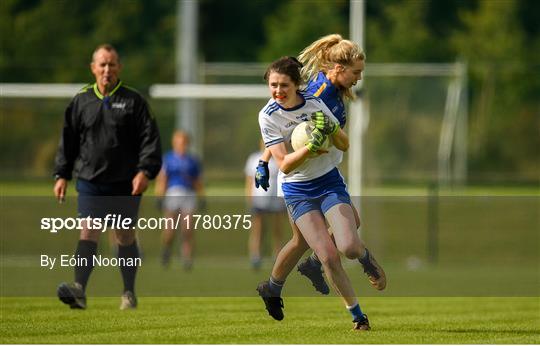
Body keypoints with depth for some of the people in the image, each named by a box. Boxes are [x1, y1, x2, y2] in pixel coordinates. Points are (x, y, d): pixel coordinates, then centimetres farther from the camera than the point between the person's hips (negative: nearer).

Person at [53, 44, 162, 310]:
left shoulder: (133, 101, 1)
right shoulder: (81, 101, 8)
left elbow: (150, 139, -3)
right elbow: (68, 141, 13)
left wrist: (145, 171, -15)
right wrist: (61, 175, 7)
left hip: (126, 183, -1)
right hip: (90, 182, 1)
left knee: (126, 237, 8)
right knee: (88, 231, -14)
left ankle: (129, 293, 21)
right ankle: (79, 290, -26)